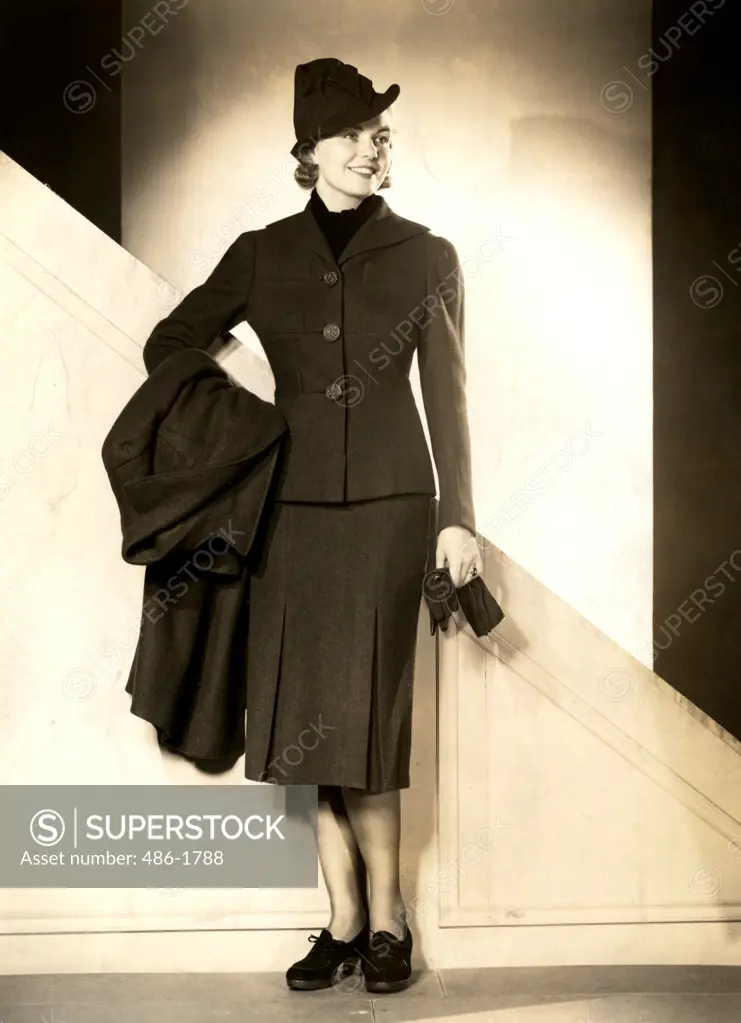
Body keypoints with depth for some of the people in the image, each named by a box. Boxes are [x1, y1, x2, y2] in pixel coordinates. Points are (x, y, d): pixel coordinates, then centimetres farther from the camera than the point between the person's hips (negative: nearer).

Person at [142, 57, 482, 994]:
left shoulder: (425, 257, 3)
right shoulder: (262, 254, 7)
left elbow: (447, 397, 3)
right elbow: (170, 344, 15)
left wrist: (458, 516, -1)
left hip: (389, 502, -2)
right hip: (294, 505, 2)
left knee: (363, 713, -5)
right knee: (306, 716, 1)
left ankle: (380, 923, 10)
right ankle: (347, 921, 13)